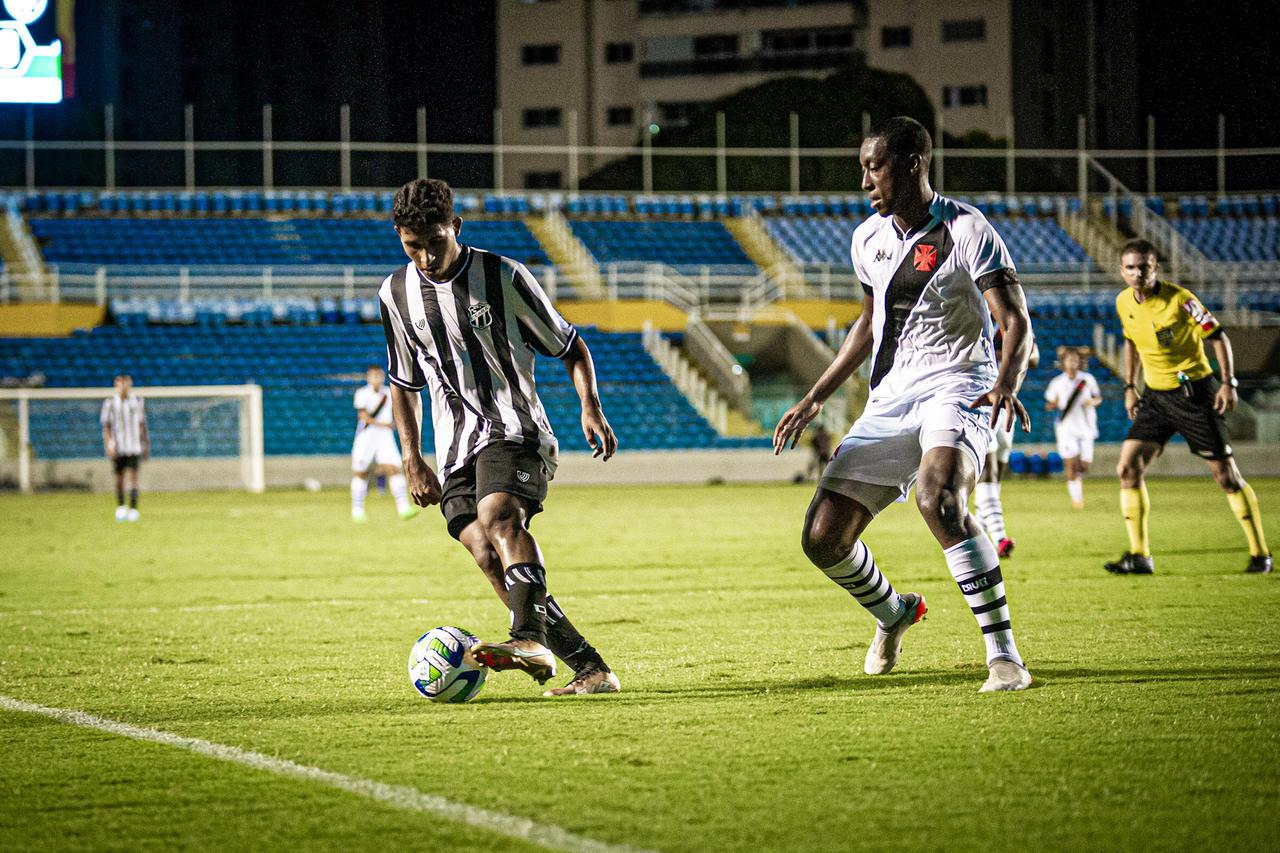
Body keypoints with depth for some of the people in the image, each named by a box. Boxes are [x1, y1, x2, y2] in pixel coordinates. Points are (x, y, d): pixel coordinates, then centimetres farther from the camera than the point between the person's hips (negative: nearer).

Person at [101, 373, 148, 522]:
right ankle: (120, 507, 21)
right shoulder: (110, 402, 0)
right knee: (119, 478, 5)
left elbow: (142, 425, 12)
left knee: (133, 476, -10)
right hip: (117, 447, 0)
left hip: (134, 447, 0)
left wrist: (146, 446, 12)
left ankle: (133, 509, -13)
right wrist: (109, 445, -13)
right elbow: (105, 426, -1)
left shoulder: (137, 401, 7)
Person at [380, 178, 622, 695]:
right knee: (487, 555, -15)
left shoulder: (503, 277, -3)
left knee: (498, 514, -33)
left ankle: (530, 637, -49)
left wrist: (591, 408, -11)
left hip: (515, 432, -4)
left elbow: (569, 346, 5)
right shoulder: (396, 294, 9)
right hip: (456, 451, 4)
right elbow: (404, 382, 21)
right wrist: (413, 459, 13)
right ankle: (590, 668, -12)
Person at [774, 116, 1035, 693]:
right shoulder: (869, 239, 12)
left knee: (939, 499, -37)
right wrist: (815, 398, 24)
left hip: (956, 386, -7)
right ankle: (892, 612, 32)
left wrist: (1006, 383, -32)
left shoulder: (967, 230, -8)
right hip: (889, 400, 7)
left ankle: (1003, 655, -29)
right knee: (822, 540, -2)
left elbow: (1015, 322, -12)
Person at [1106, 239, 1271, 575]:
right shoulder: (1124, 302, 1)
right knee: (1128, 467, -8)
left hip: (1194, 391, -6)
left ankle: (1260, 553, 10)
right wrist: (1129, 387, 14)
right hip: (1155, 395, 6)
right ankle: (1139, 556, -3)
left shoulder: (1179, 299, -17)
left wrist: (1228, 382, -18)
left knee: (1226, 474, -2)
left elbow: (1218, 336, -11)